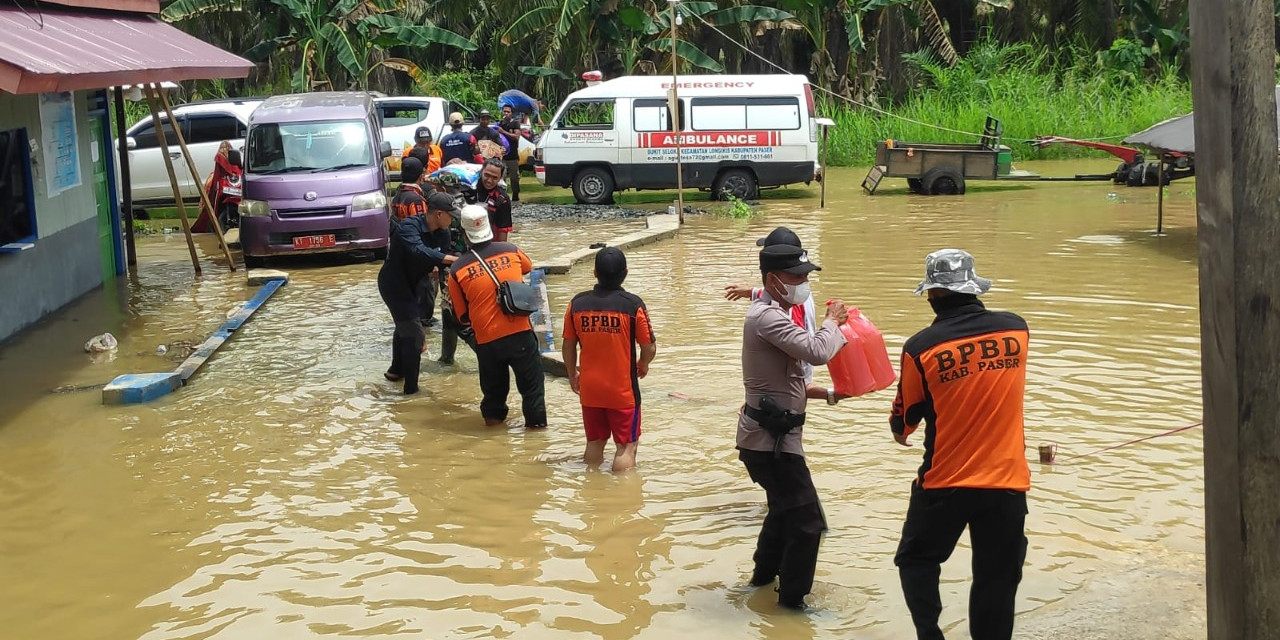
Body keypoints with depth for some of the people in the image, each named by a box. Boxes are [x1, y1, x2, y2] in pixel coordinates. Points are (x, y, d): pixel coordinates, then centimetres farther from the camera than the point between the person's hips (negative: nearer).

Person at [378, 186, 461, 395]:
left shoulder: (434, 231, -1)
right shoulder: (409, 226, -29)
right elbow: (419, 251, -46)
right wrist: (453, 259, -48)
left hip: (406, 284, 10)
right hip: (394, 285, -10)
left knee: (405, 326, 28)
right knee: (414, 335, -6)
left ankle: (396, 370, 49)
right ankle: (411, 388, 2)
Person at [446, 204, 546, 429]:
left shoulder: (457, 269, -5)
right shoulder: (511, 251, -1)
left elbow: (462, 317, 6)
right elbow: (528, 266, 26)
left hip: (486, 339, 0)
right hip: (520, 332, 0)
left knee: (493, 383, 22)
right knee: (531, 380, 13)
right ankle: (536, 421, 14)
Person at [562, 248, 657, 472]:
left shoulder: (577, 303, -5)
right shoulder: (633, 304, -14)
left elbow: (568, 347, 3)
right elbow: (649, 348, -9)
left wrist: (572, 375, 20)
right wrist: (643, 366, 14)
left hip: (589, 389, 4)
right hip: (623, 390, -4)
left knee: (594, 443, 19)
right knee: (626, 446, 6)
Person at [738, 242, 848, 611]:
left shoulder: (772, 313, 15)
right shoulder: (767, 316, -20)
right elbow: (816, 352, -29)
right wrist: (833, 321, -10)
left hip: (771, 434, 11)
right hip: (771, 439, -11)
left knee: (785, 508, 27)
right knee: (806, 521, -5)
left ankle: (765, 573, 43)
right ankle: (792, 598, 7)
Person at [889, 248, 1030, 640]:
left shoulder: (921, 348, -12)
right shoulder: (1016, 329, -4)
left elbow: (903, 422, 2)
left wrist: (900, 431, 25)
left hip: (945, 483, -2)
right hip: (1007, 480, 2)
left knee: (917, 560, 19)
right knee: (997, 578, 11)